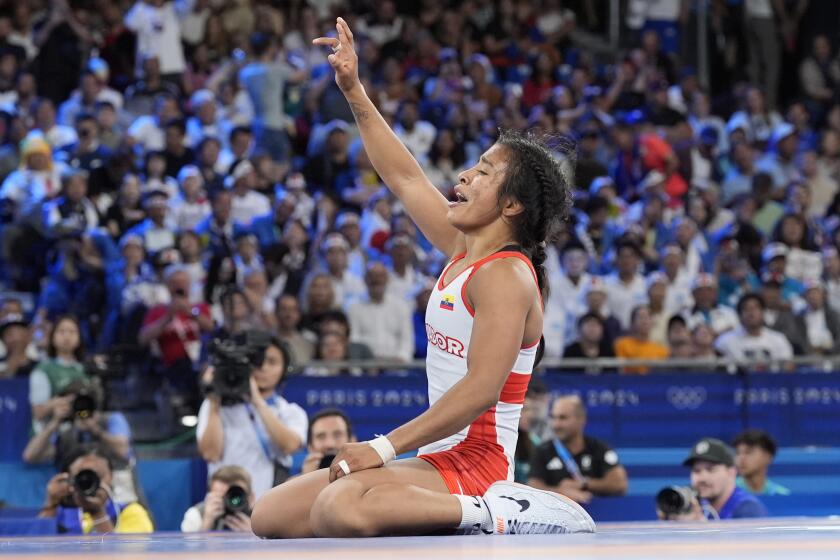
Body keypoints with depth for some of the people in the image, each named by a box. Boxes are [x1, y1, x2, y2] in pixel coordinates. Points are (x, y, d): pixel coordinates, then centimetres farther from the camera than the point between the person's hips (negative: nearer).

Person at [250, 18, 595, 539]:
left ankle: (495, 515, -20)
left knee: (341, 511, -36)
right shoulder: (463, 252, 13)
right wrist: (355, 94, 23)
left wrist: (385, 447, -24)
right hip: (437, 461, 10)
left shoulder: (506, 276, -13)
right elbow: (405, 179, 25)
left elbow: (481, 390, -23)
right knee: (271, 517, 2)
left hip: (474, 462, -10)